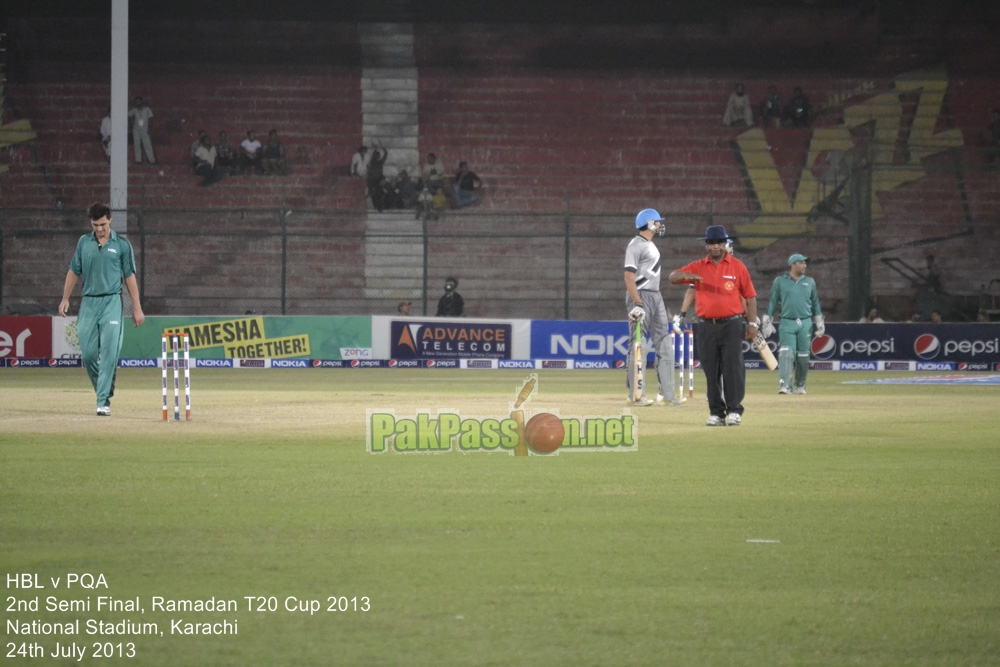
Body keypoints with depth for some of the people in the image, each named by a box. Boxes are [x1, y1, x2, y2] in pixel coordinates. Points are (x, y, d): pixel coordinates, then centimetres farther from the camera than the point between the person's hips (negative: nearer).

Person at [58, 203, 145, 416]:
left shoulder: (122, 245, 2)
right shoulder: (84, 242, 10)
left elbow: (129, 277, 3)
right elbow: (74, 271, 15)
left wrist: (137, 308, 0)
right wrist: (65, 298, 8)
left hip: (111, 302, -3)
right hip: (88, 302, 3)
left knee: (109, 354, -12)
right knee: (88, 354, 1)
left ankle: (103, 402, -12)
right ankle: (102, 389, 23)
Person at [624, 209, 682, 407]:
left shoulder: (651, 245, 18)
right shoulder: (636, 245, -11)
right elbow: (629, 276, -17)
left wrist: (656, 300, 18)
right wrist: (637, 304, -24)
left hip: (656, 297, 10)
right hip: (641, 296, -10)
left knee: (664, 345, 6)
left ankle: (666, 394, 7)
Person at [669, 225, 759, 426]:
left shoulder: (737, 266, 5)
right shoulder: (698, 267, 9)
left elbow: (749, 296, 6)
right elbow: (672, 277, -1)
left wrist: (752, 323, 0)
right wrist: (685, 275, -24)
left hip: (731, 325, -2)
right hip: (707, 327, 2)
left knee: (732, 367, -8)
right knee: (711, 371, 3)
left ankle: (734, 410, -6)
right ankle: (716, 413, 9)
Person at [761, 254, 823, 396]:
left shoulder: (810, 282, 13)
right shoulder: (780, 281, 5)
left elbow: (815, 304, 17)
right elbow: (772, 302, 6)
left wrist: (819, 324, 14)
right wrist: (767, 322, 1)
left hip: (805, 324, 3)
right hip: (787, 324, -3)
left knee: (803, 357, 6)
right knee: (786, 354, -16)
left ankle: (800, 385, 22)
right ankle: (785, 385, -23)